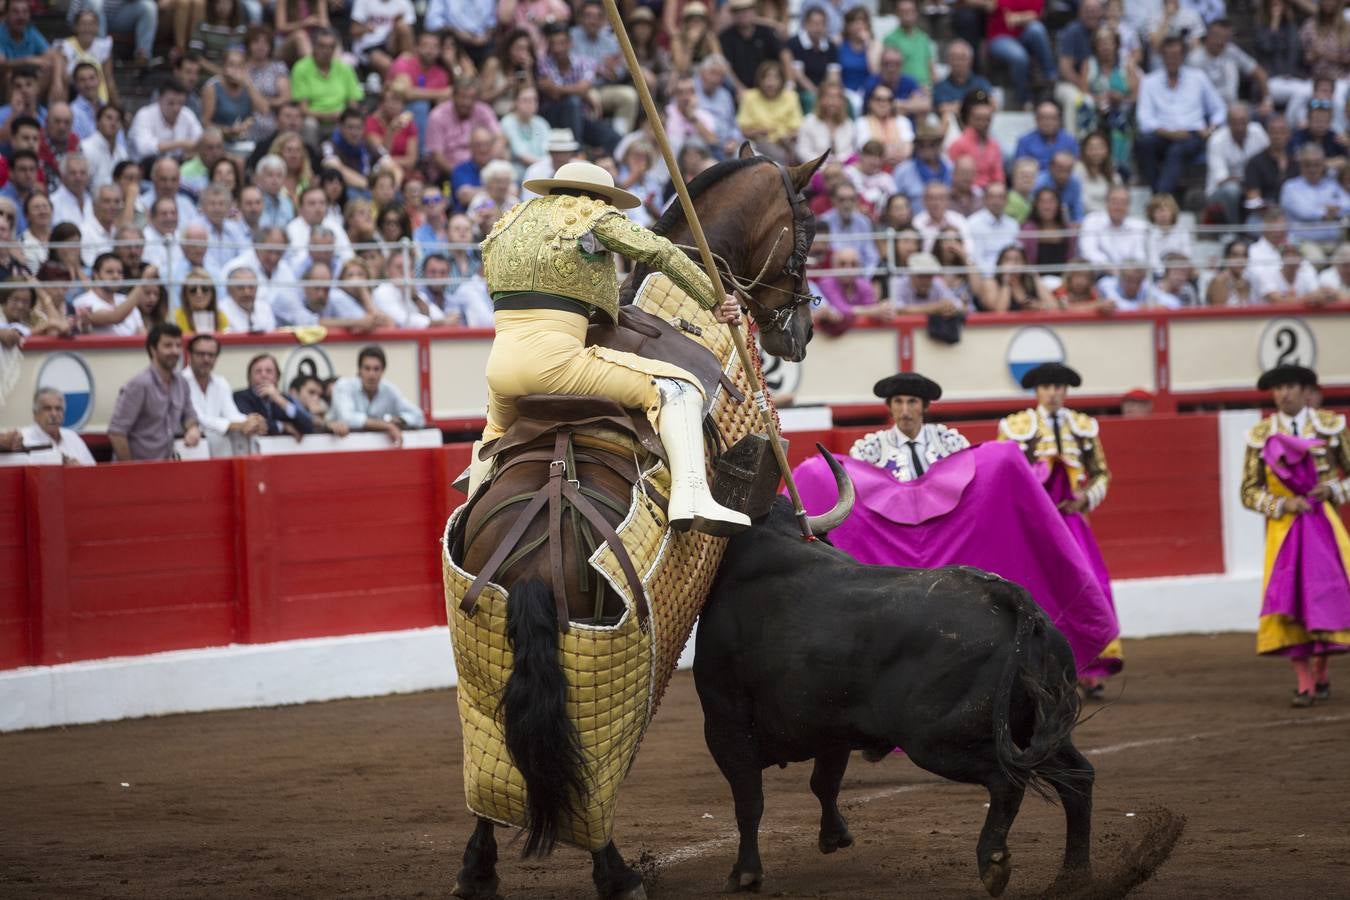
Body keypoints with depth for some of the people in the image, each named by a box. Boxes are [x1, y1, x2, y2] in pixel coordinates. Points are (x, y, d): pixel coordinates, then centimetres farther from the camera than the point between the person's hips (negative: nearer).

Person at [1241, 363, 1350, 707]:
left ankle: (1320, 675, 15)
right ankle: (1303, 684, -4)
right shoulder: (1260, 435, 1)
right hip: (1283, 527, 0)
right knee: (1289, 600, -6)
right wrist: (1283, 504, -11)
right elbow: (1249, 492, 4)